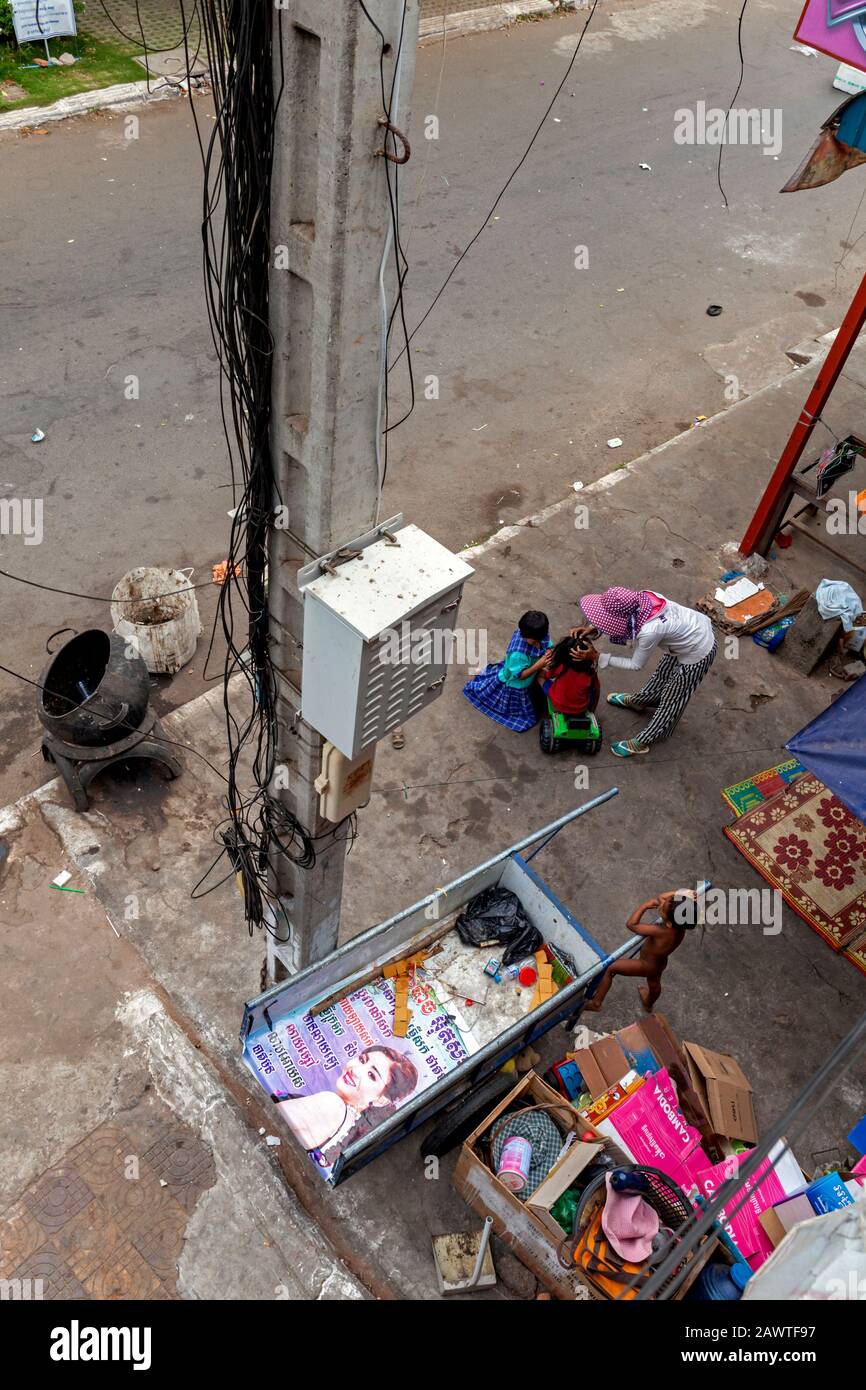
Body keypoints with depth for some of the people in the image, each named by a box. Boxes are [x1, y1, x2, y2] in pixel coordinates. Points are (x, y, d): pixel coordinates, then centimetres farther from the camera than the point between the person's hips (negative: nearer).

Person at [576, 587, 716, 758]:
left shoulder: (650, 631, -39)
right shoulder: (641, 597, -21)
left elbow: (636, 665, -20)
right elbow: (617, 614, 1)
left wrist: (599, 658, -18)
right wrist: (592, 628, -14)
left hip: (697, 653, -7)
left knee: (672, 699, 13)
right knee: (662, 675, 31)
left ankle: (641, 743, 30)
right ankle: (638, 701, 57)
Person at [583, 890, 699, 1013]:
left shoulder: (661, 931, -43)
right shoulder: (680, 923, -25)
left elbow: (631, 924, -35)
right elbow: (662, 897, -12)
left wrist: (645, 906, -29)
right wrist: (677, 894, -31)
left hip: (646, 965, -7)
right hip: (659, 963, 7)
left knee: (611, 968, 6)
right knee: (654, 983, 37)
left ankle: (596, 1002, 18)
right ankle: (648, 1004, 68)